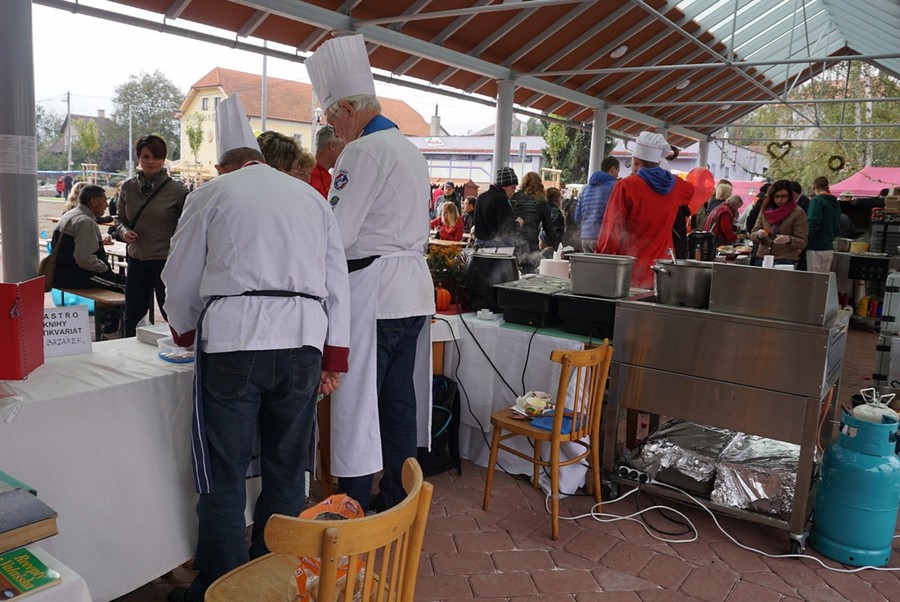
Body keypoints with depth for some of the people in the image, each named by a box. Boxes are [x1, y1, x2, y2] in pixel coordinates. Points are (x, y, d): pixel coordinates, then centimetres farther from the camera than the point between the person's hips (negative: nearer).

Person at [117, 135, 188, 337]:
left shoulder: (176, 190, -8)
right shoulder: (128, 187, 4)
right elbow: (120, 218, 17)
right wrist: (124, 232, -4)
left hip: (166, 260, -4)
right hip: (137, 259, 4)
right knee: (132, 318, 13)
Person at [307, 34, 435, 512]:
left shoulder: (364, 151, -11)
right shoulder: (410, 150, 18)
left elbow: (337, 232, -14)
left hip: (373, 292, -9)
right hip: (413, 291, 9)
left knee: (356, 406, -1)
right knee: (400, 403, 13)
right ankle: (395, 504, 23)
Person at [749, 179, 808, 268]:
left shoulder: (798, 213, -4)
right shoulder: (765, 210, 8)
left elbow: (802, 242, -6)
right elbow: (752, 235, 8)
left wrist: (788, 240, -27)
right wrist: (758, 235, -15)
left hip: (785, 261, -4)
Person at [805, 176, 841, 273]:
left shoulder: (817, 200, -8)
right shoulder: (836, 204, 16)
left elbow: (813, 224, -18)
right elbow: (838, 229, 19)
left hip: (816, 248, -8)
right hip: (829, 248, 8)